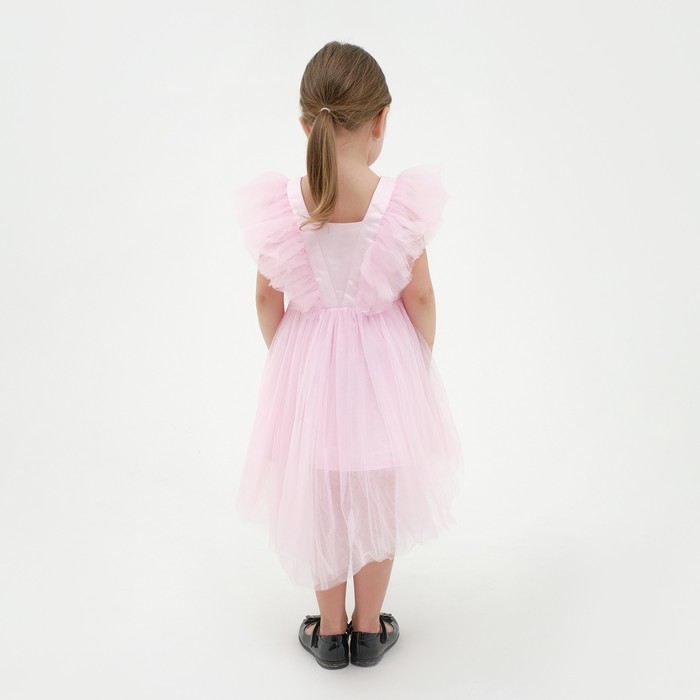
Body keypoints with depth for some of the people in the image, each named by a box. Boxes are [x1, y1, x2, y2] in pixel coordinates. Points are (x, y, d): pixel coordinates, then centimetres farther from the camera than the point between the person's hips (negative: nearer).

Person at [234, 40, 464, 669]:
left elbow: (268, 299, -5)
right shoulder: (404, 205, -19)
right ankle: (369, 628, 38)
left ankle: (330, 629, 38)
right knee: (379, 500, 21)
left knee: (319, 501, 21)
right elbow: (420, 298, -9)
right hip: (384, 362, 0)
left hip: (306, 360, 1)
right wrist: (422, 358, 9)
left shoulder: (278, 206, -16)